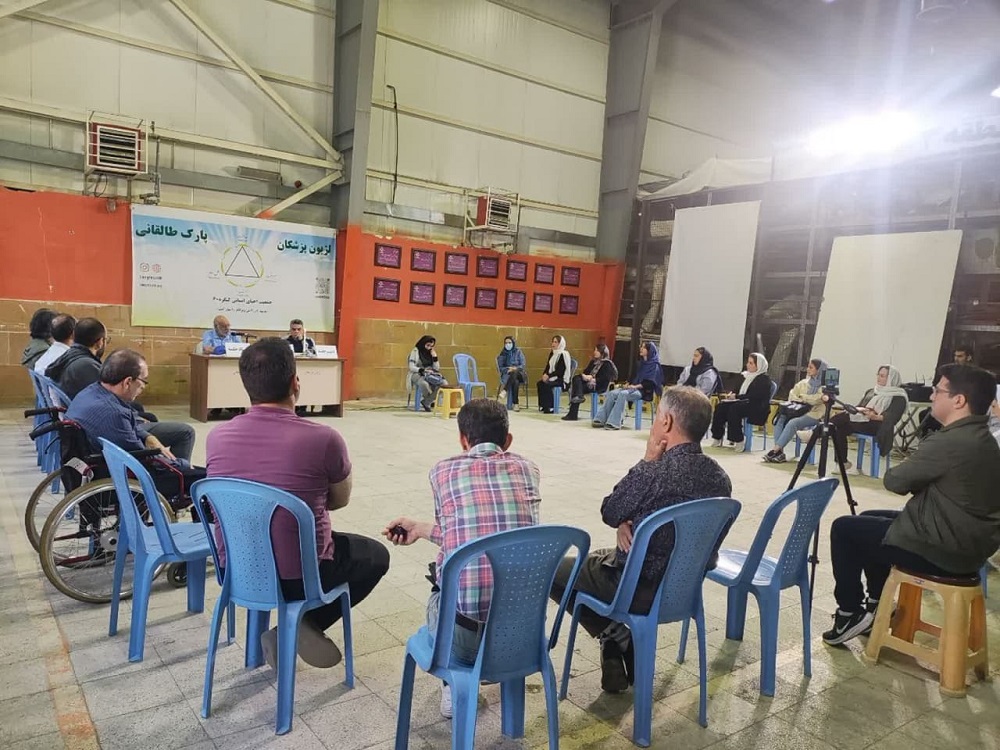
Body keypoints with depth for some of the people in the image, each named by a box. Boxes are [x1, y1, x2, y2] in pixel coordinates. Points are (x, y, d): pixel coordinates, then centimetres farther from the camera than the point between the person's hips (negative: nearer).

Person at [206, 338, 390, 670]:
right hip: (300, 577, -5)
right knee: (376, 555, 22)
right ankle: (306, 623, 5)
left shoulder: (217, 437, -9)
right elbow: (340, 501, -2)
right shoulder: (324, 439, -22)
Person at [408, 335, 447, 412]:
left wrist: (435, 357, -3)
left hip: (431, 375, 5)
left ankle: (426, 402, -16)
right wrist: (423, 370, -22)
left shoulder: (431, 352, 13)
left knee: (444, 383, -25)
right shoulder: (415, 351, -1)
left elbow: (437, 368, 9)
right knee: (425, 383, -42)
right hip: (417, 374, -5)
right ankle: (431, 401, -10)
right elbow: (411, 367, -9)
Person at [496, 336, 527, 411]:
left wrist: (515, 368, -21)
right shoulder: (502, 354, 10)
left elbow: (523, 365, -1)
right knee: (515, 381, -37)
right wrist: (508, 369, -16)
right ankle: (515, 404, -44)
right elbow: (500, 367, 4)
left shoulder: (518, 352, 7)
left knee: (514, 373, -40)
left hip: (519, 374, 0)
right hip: (507, 375, 0)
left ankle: (504, 391, -48)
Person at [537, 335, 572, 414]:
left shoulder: (564, 354, -11)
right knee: (540, 383, -18)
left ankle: (550, 408, -22)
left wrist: (549, 376, -21)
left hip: (562, 379, -7)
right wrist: (545, 374, -7)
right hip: (553, 377, 7)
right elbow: (548, 366, 13)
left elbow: (560, 370, -17)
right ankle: (543, 405, -13)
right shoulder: (552, 354, 14)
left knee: (547, 385, -30)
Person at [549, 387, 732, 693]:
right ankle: (626, 649, 23)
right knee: (600, 557, 31)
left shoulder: (652, 472, -29)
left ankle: (616, 636, 10)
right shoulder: (719, 476, -5)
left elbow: (609, 513, -9)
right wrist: (629, 523, -5)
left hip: (643, 590, -7)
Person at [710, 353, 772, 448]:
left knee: (734, 408, -34)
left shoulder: (764, 379, -6)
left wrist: (736, 396, -19)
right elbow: (741, 391, 22)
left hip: (758, 409, -8)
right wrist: (732, 395, 0)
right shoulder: (748, 376, 18)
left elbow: (754, 396, -18)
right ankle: (717, 437, -19)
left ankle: (737, 441, -28)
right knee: (720, 406, -15)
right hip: (744, 404, 8)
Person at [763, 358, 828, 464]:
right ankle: (779, 452, -28)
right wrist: (798, 401, -2)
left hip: (813, 414, -6)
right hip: (800, 411, 6)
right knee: (780, 418, -21)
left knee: (793, 422, -32)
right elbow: (792, 394, 17)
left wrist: (801, 398, -6)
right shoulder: (804, 382, 17)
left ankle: (776, 450, -32)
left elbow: (816, 399, -16)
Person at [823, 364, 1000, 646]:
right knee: (870, 518, 24)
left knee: (844, 529, 3)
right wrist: (915, 474, 1)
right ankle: (876, 606, 30)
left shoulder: (949, 442, -25)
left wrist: (908, 469, 5)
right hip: (968, 543, 10)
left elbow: (894, 481, -14)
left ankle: (850, 613, 13)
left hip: (943, 549, -10)